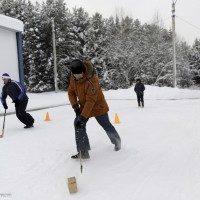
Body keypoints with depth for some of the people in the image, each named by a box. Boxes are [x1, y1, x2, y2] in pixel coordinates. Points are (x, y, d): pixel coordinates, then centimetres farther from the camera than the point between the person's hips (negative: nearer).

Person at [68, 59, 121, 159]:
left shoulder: (91, 80, -34)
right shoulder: (73, 78, -12)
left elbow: (91, 101, -35)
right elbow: (71, 92, -1)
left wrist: (83, 116, -36)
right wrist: (75, 106, -15)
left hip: (98, 106, -5)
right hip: (84, 106, 6)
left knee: (106, 125, 13)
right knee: (78, 125, -13)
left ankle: (117, 141, 42)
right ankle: (83, 152, -6)